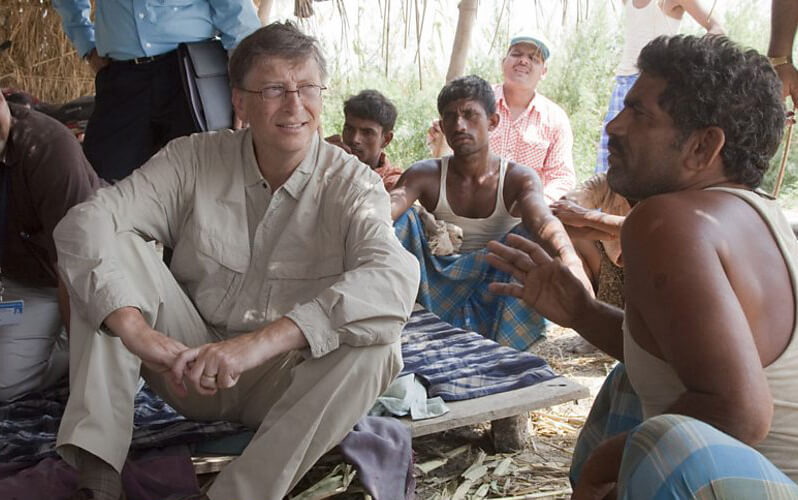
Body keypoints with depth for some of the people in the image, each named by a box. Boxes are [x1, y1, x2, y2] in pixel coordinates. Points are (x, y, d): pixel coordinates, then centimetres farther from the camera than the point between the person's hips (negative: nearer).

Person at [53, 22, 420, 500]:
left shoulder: (353, 184, -13)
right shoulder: (195, 159, -6)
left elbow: (395, 278, -33)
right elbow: (86, 221, -18)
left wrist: (261, 342, -45)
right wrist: (134, 329, -36)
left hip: (285, 381, -2)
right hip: (189, 366, 2)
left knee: (374, 343, -30)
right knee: (113, 246, -16)